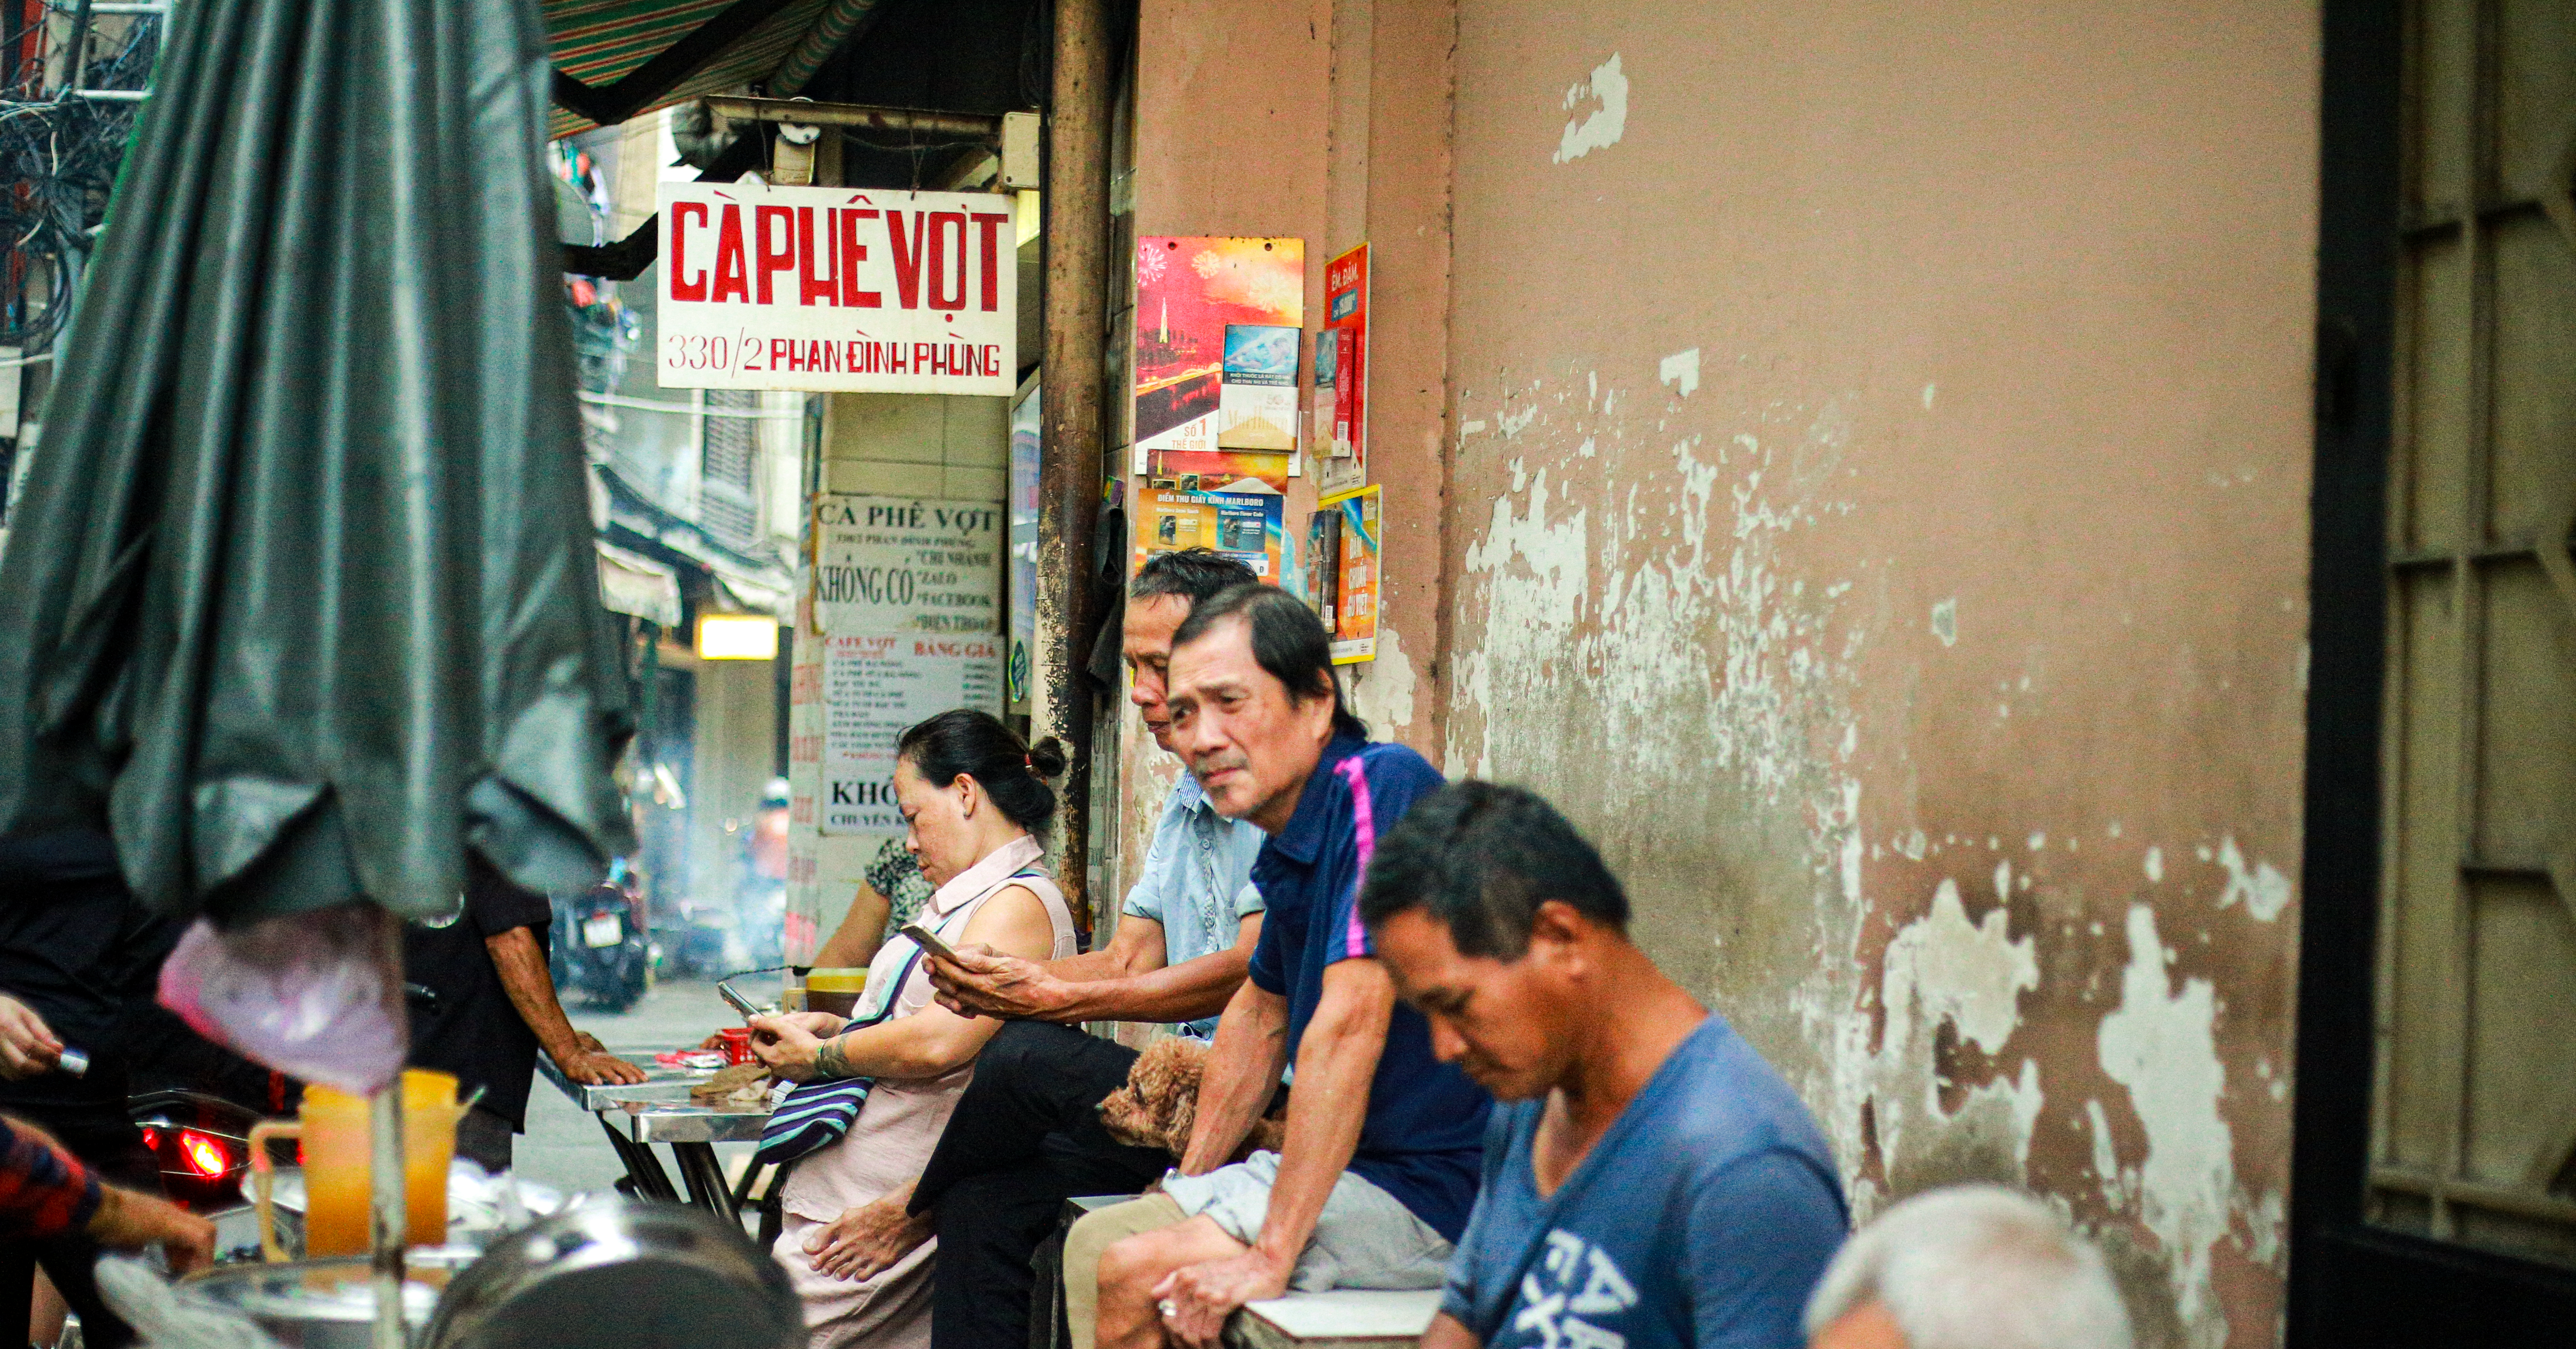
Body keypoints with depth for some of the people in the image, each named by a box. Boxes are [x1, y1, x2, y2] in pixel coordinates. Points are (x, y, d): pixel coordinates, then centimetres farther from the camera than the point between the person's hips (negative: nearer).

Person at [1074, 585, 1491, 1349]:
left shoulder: (1380, 788, -20)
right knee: (1094, 1243, 11)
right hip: (1359, 1171, 10)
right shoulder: (1292, 841, 10)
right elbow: (1262, 1011, 27)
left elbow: (1349, 1025, -27)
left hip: (1432, 1193, -10)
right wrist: (1191, 1181, 21)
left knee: (1136, 1276, -17)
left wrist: (1270, 1256, -27)